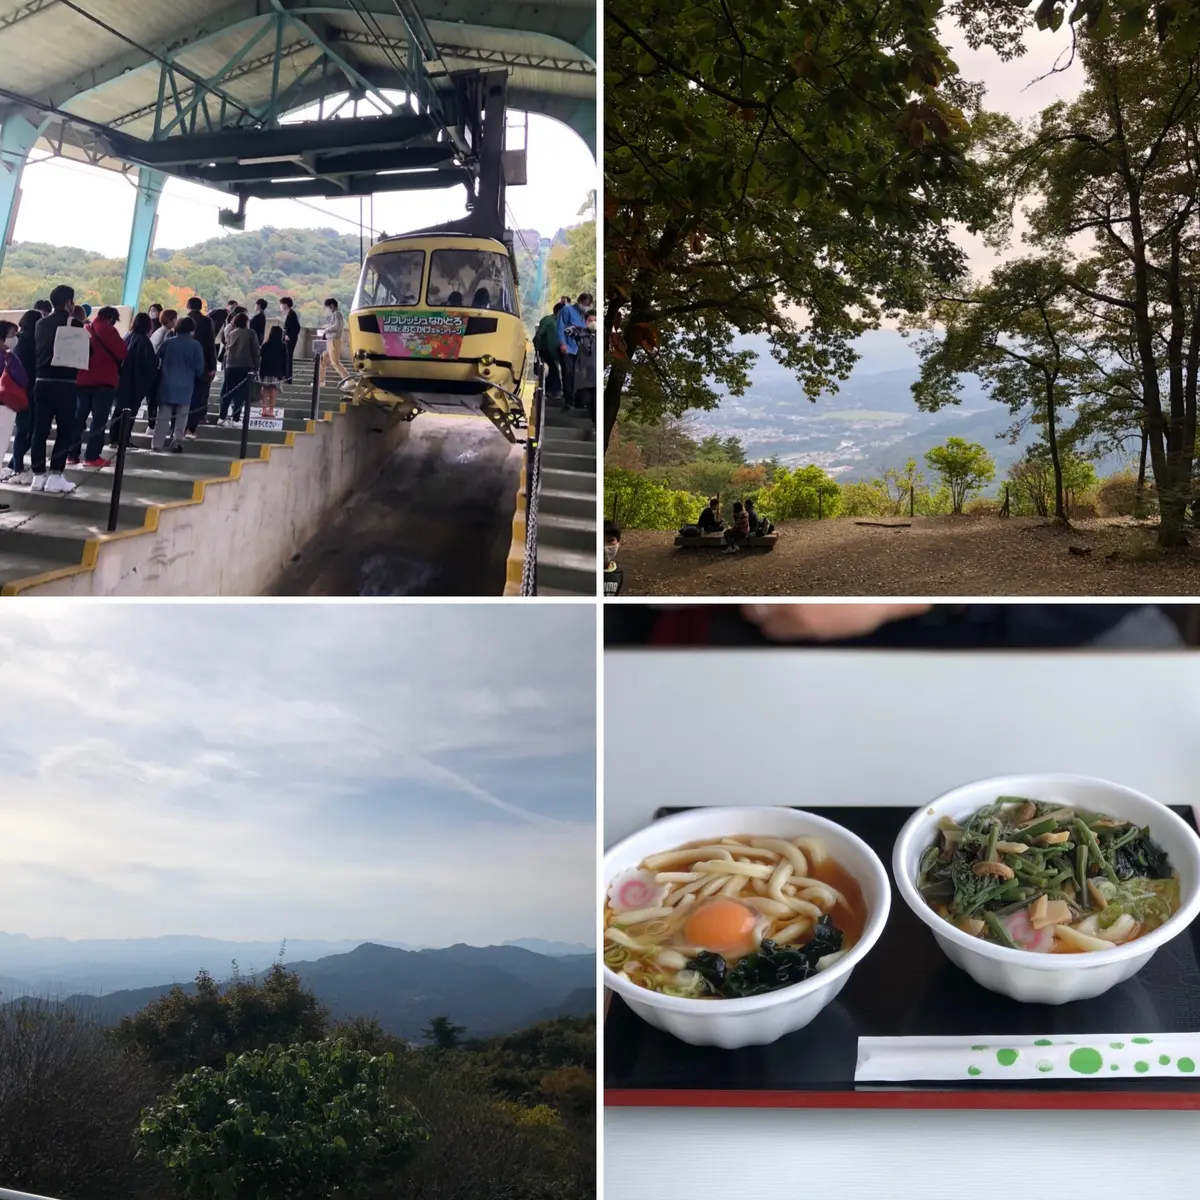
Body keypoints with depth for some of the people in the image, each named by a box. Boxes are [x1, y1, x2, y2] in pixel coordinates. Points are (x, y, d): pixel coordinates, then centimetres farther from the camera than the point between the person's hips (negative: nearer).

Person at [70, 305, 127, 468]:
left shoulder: (85, 328, 14)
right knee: (99, 419, -5)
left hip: (82, 379, 7)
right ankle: (92, 456, -8)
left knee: (79, 417, 10)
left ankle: (72, 454, 10)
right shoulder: (107, 330, -7)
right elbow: (121, 352, -10)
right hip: (103, 381, -7)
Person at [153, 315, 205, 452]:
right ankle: (177, 442, -3)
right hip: (185, 386, -2)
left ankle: (157, 443, 3)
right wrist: (199, 377, 20)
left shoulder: (167, 342, 4)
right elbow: (200, 368, -1)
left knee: (163, 415, 6)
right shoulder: (196, 346, -4)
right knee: (181, 415, 4)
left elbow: (157, 360, 8)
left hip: (167, 384, 2)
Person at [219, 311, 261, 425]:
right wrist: (256, 367, 2)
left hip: (231, 365, 4)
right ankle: (236, 419, -6)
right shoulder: (250, 333, -2)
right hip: (245, 366, -4)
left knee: (228, 392, 7)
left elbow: (227, 349, 15)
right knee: (241, 393, -3)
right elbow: (256, 352, -3)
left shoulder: (231, 333, 11)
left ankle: (223, 417, 4)